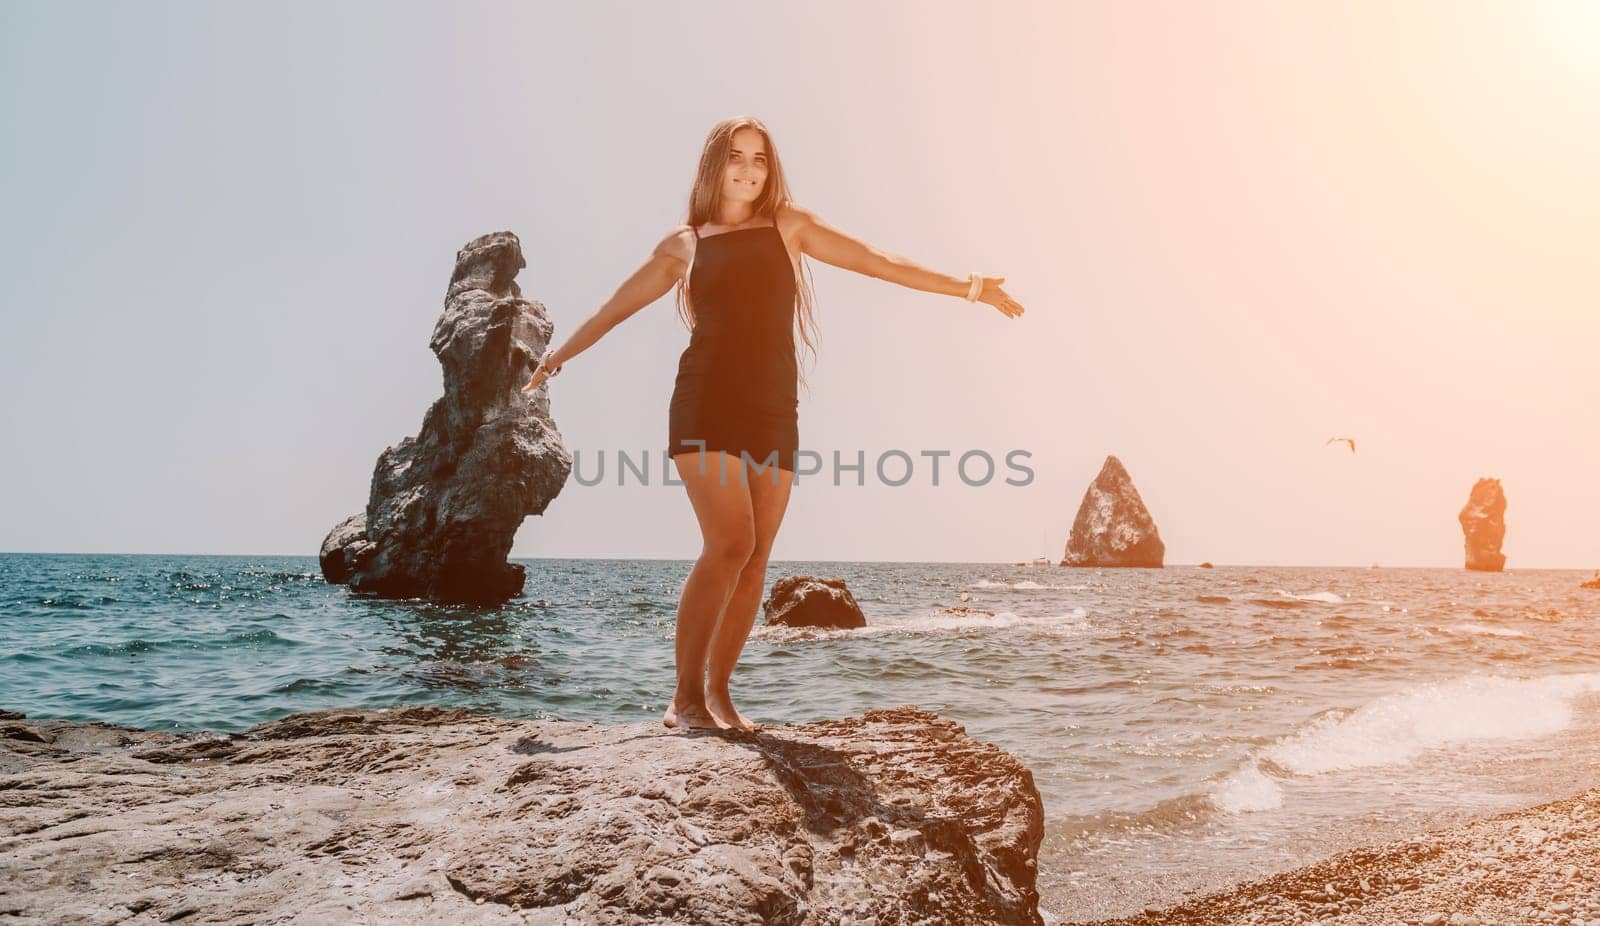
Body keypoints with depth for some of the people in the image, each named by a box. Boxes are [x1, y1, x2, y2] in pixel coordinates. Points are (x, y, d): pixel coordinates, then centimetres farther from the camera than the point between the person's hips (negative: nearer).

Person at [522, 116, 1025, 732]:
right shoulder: (685, 243, 13)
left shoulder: (788, 226, 15)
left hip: (773, 411, 3)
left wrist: (968, 287, 6)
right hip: (706, 404, -3)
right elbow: (617, 306, 20)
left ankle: (718, 692, 10)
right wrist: (562, 352, 19)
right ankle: (685, 697, -9)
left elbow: (876, 262, 11)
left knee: (754, 558, -1)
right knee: (729, 546, -17)